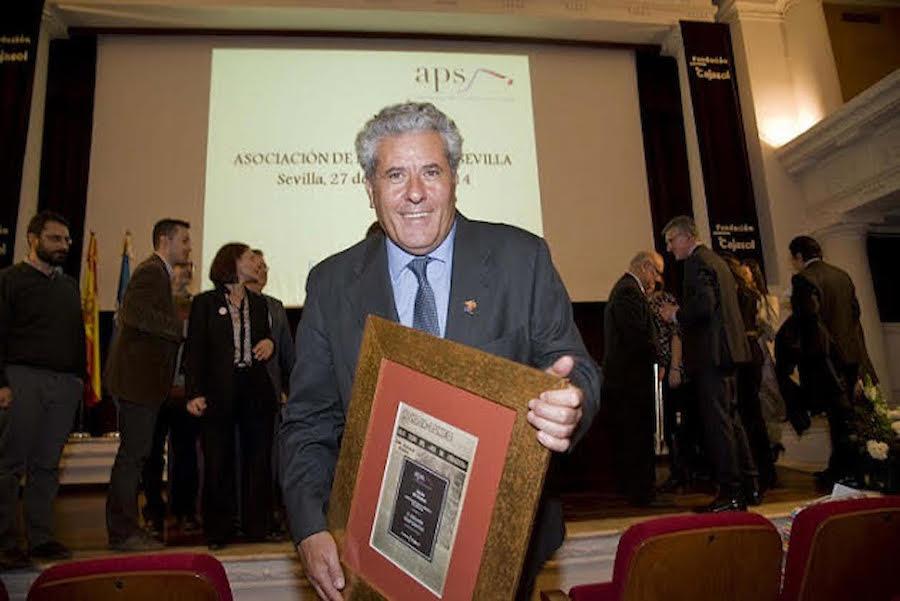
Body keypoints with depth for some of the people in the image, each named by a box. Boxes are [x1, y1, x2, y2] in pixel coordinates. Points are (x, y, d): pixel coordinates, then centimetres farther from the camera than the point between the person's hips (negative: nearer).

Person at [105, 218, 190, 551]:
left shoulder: (158, 273, 21)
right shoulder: (152, 272, -11)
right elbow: (137, 314, -25)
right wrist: (180, 327, -18)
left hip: (142, 378, 10)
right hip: (138, 377, -10)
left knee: (135, 453, 14)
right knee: (133, 453, -5)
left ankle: (124, 527, 22)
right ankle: (124, 531, 3)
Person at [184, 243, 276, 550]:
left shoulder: (258, 303, 15)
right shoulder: (205, 303, 3)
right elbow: (195, 350, -2)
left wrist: (269, 343, 0)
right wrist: (194, 393, -12)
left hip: (256, 389, 4)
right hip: (220, 391, -4)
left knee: (258, 459, 5)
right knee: (218, 462, 4)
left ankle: (257, 525, 17)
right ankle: (218, 530, 16)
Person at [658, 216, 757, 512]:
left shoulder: (697, 261, -10)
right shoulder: (715, 260, 21)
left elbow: (704, 305, -23)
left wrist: (676, 314, -8)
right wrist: (680, 312, 17)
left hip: (710, 354, -10)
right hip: (726, 351, 10)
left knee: (717, 423, -7)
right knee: (730, 419, 15)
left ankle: (730, 493, -2)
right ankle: (748, 485, 23)